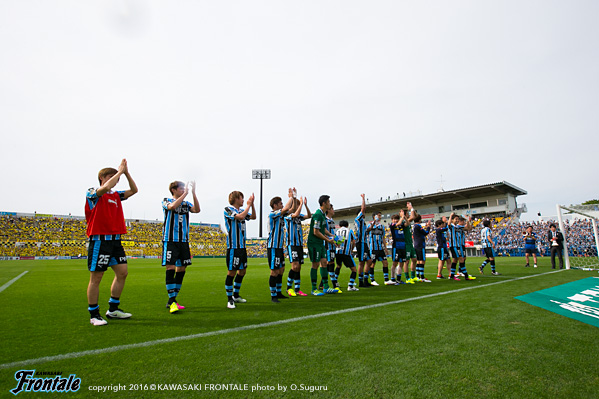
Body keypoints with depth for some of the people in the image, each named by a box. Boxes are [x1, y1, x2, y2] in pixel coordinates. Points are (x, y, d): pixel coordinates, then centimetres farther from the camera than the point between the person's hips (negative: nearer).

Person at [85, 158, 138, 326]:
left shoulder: (116, 195, 15)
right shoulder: (92, 194, -5)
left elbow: (134, 190, 14)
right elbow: (105, 187, -25)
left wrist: (126, 172, 4)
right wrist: (119, 171, -16)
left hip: (115, 240, 7)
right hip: (99, 240, -7)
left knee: (122, 272, 7)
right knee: (96, 277, 1)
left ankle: (113, 309, 20)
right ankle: (94, 314, 12)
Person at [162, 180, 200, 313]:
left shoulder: (186, 203, 13)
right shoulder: (166, 201, 2)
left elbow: (197, 210, -6)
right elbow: (172, 206, -21)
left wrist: (193, 193, -12)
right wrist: (185, 193, -16)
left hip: (183, 240, 5)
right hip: (170, 240, -5)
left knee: (181, 269, 6)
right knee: (170, 267, -11)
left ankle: (172, 300, 16)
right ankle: (172, 300, -7)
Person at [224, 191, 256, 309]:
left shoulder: (241, 210, 13)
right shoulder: (228, 209, -9)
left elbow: (253, 217, 15)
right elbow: (240, 216, -23)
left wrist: (252, 204, 4)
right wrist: (249, 204, -13)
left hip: (242, 246, 8)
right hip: (233, 246, -8)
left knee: (242, 271, 14)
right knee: (231, 272, -5)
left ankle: (236, 295, 27)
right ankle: (230, 299, 5)